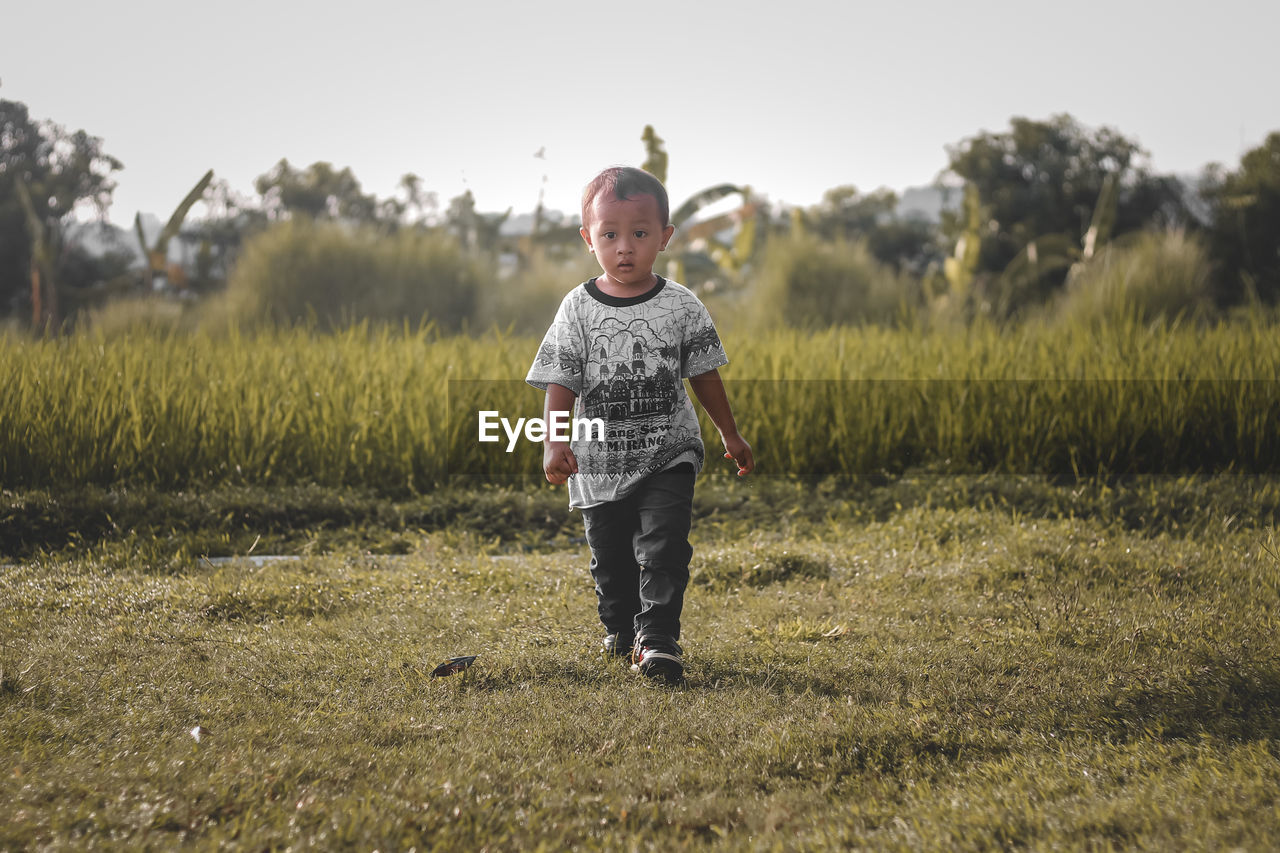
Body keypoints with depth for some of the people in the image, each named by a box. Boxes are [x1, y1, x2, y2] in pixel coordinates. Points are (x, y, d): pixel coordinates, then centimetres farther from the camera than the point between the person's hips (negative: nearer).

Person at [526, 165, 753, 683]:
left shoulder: (681, 306, -3)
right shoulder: (578, 310, -5)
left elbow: (704, 375, 7)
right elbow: (560, 382, -4)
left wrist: (731, 436, 13)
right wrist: (555, 442, -17)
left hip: (668, 454, -1)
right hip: (600, 461, 1)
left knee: (664, 547, -16)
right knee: (611, 557, 12)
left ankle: (658, 638, -13)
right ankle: (620, 630, 34)